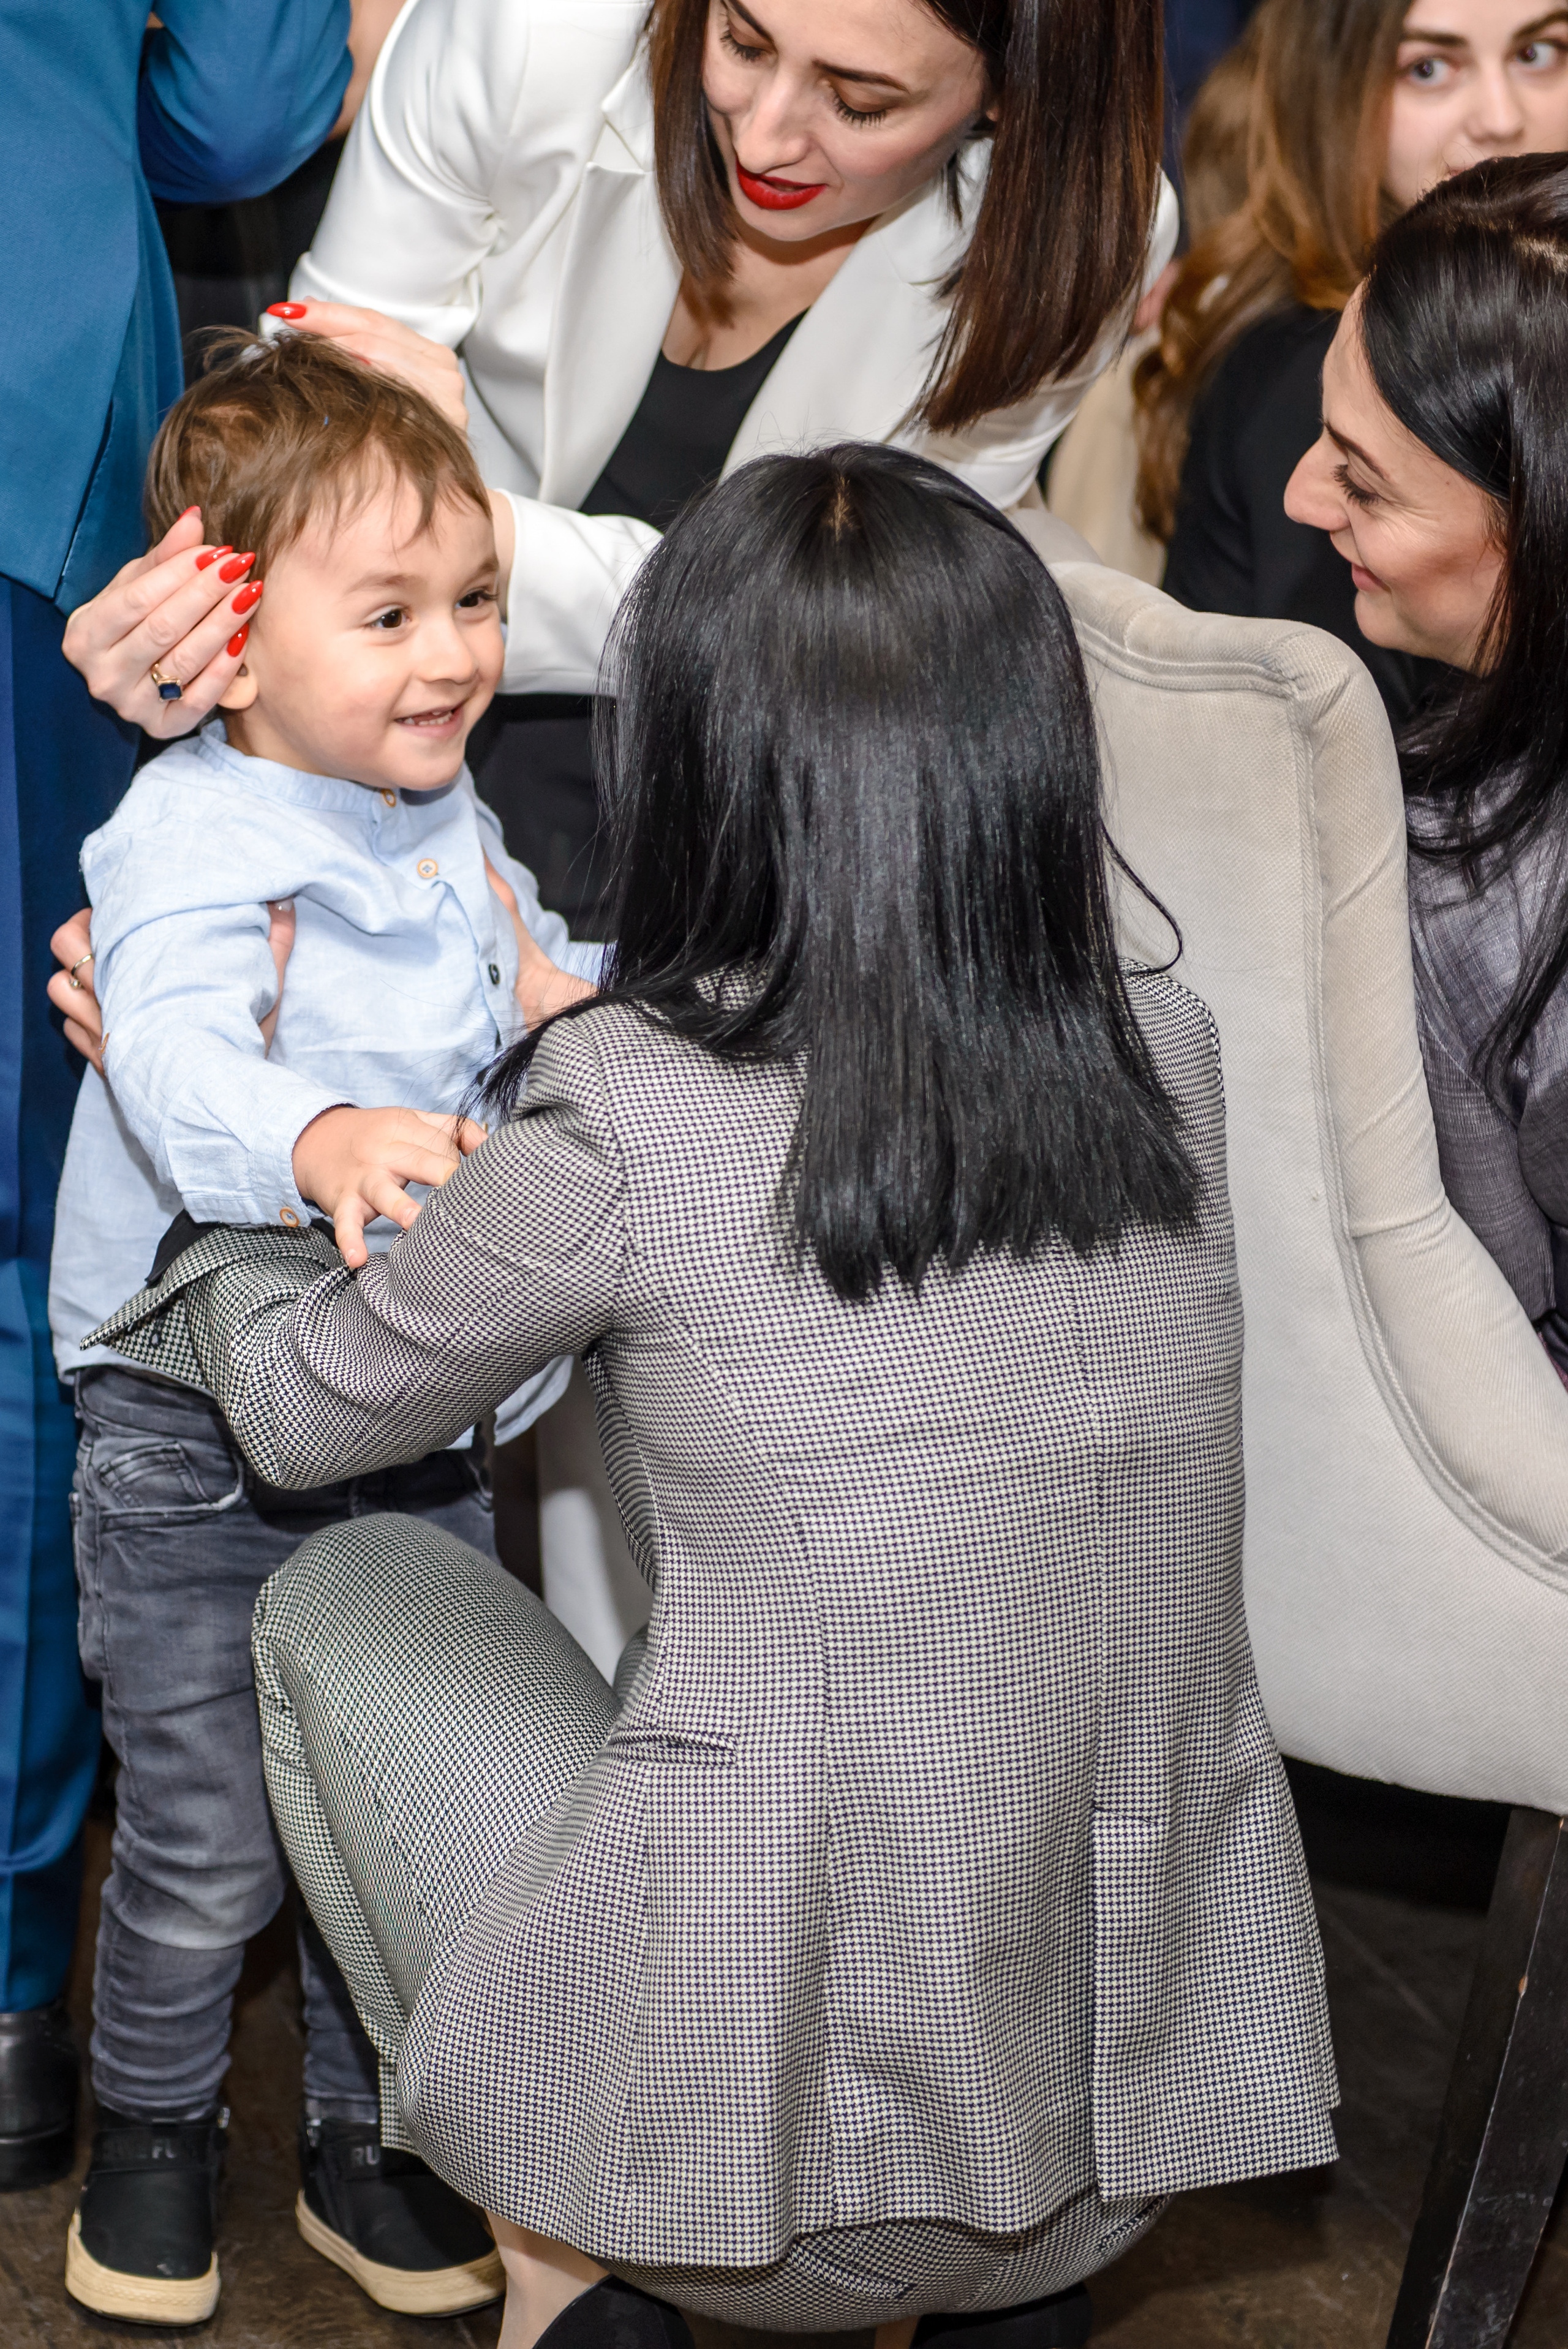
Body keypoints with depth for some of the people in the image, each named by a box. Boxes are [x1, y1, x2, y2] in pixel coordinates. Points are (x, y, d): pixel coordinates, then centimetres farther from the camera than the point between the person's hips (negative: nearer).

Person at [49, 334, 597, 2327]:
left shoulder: (449, 827, 6)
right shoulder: (191, 845, -18)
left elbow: (523, 973, 25)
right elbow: (175, 1056, -36)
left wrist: (569, 992, 3)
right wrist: (322, 1141, -55)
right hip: (200, 1435, -6)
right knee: (206, 1847, 4)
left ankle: (369, 2143, 35)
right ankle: (151, 2127, 31)